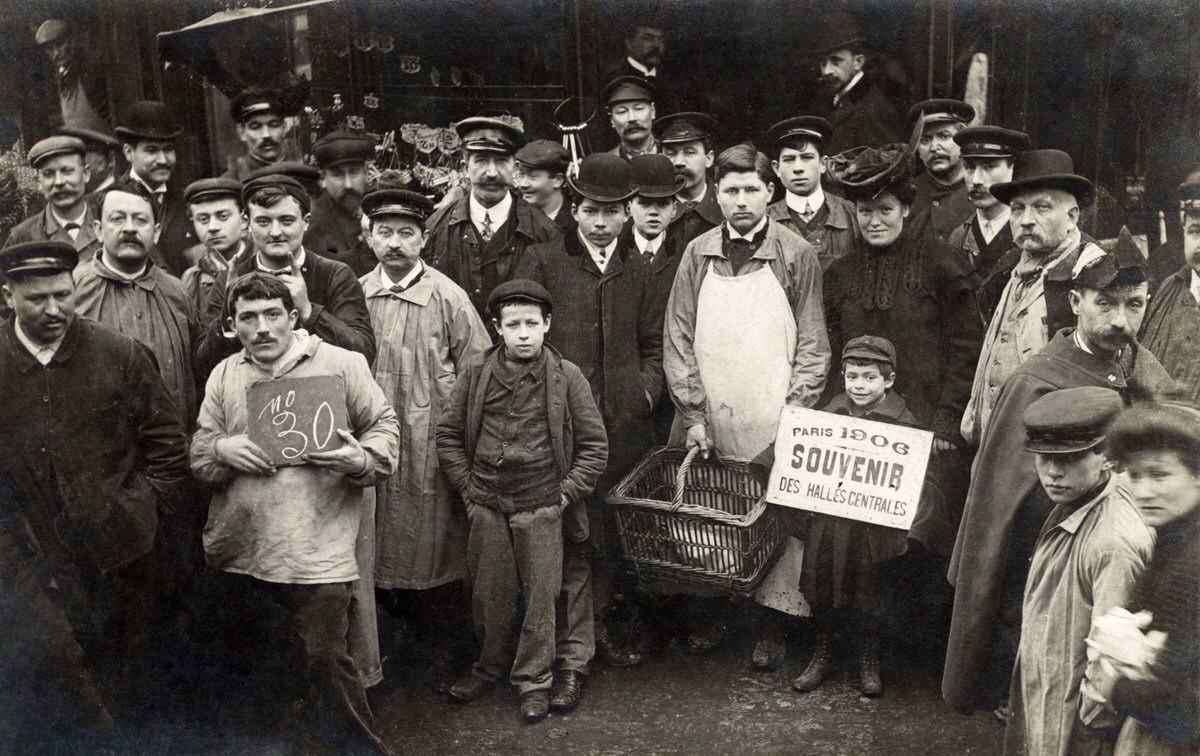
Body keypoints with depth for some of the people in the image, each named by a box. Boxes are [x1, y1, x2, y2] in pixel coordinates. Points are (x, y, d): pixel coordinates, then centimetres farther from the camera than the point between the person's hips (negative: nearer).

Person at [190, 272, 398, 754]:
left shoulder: (342, 365, 0)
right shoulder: (224, 375, 11)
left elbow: (384, 426, 2)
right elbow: (197, 457, 11)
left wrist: (361, 459, -18)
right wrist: (222, 450, -11)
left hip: (317, 554, -4)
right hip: (238, 550, 4)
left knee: (326, 662, -4)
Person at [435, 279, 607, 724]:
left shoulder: (566, 377, -3)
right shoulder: (476, 377, 1)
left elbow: (594, 445, 0)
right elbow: (448, 434, 9)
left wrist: (565, 493, -4)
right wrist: (468, 486, 3)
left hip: (541, 508, -2)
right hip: (486, 509, 2)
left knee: (540, 595, 4)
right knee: (489, 594, 12)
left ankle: (533, 680, 20)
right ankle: (491, 667, 32)